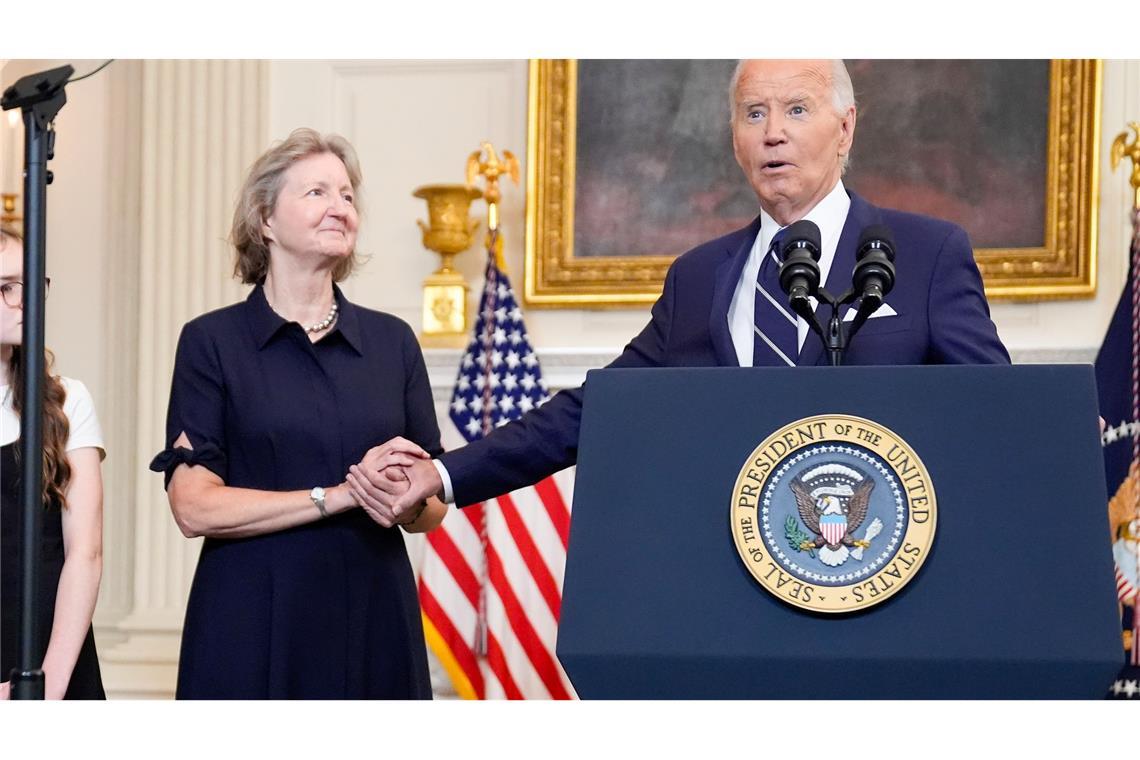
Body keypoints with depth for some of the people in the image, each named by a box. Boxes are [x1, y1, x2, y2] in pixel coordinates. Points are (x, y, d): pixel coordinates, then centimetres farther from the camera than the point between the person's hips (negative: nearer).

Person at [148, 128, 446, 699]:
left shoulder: (392, 341, 12)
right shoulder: (212, 342, 2)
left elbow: (432, 510, 12)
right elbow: (194, 506, -8)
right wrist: (338, 495, -13)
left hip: (376, 616, 3)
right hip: (255, 629, -3)